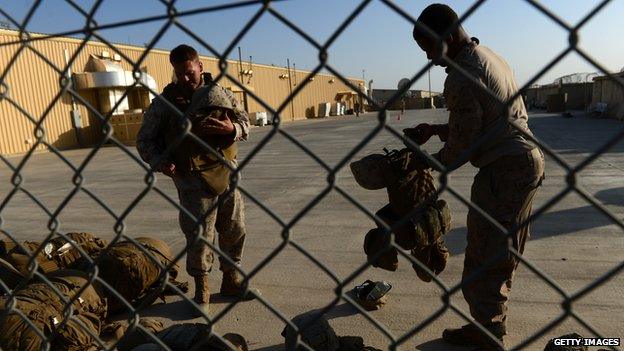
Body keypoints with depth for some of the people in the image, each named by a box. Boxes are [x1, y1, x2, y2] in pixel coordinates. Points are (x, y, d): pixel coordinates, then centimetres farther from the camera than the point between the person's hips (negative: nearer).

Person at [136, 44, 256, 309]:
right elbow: (145, 140, 6)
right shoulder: (165, 102, 1)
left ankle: (231, 280, 30)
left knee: (235, 229, 10)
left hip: (227, 172, 4)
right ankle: (201, 289, 21)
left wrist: (231, 128, -13)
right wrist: (159, 162, -12)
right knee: (199, 235, -1)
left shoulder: (220, 93, 7)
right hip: (193, 180, -3)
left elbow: (245, 123, 10)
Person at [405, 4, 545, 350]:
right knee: (502, 255, 18)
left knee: (484, 260, 0)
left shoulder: (461, 78, -18)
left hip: (503, 171, -10)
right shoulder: (491, 57, 14)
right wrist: (435, 129, 13)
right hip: (527, 159, 10)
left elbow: (461, 147, -16)